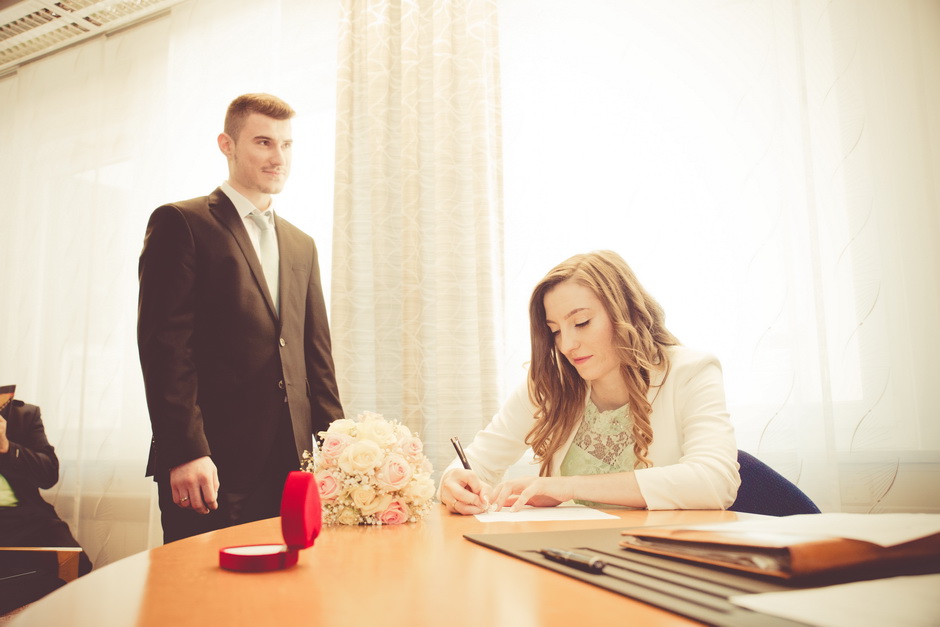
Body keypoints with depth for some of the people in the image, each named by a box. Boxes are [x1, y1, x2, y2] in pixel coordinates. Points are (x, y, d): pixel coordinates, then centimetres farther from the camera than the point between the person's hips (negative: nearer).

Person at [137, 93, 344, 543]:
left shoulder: (302, 246, 18)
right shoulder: (181, 223, -1)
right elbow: (163, 343, -10)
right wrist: (184, 451, -17)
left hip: (290, 462, 6)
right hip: (213, 463, -5)